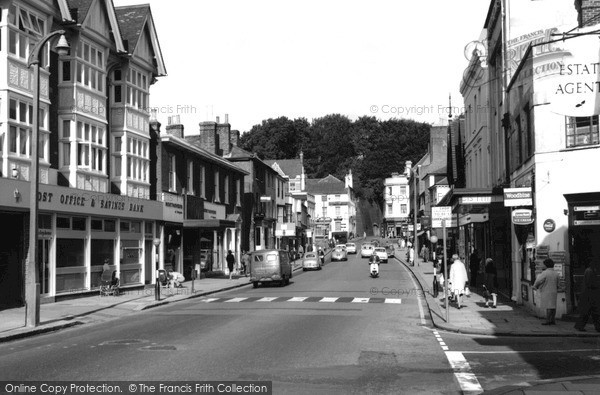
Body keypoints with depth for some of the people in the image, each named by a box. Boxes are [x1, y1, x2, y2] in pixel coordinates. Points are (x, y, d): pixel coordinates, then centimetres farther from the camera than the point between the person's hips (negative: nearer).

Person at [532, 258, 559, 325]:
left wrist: (535, 286, 8)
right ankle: (552, 320, 11)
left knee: (548, 307, -7)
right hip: (553, 292, 6)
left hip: (546, 292, -6)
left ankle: (548, 320, -6)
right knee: (553, 306, 8)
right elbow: (557, 284, 15)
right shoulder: (555, 274, 6)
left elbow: (538, 281, -11)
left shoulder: (545, 273, -15)